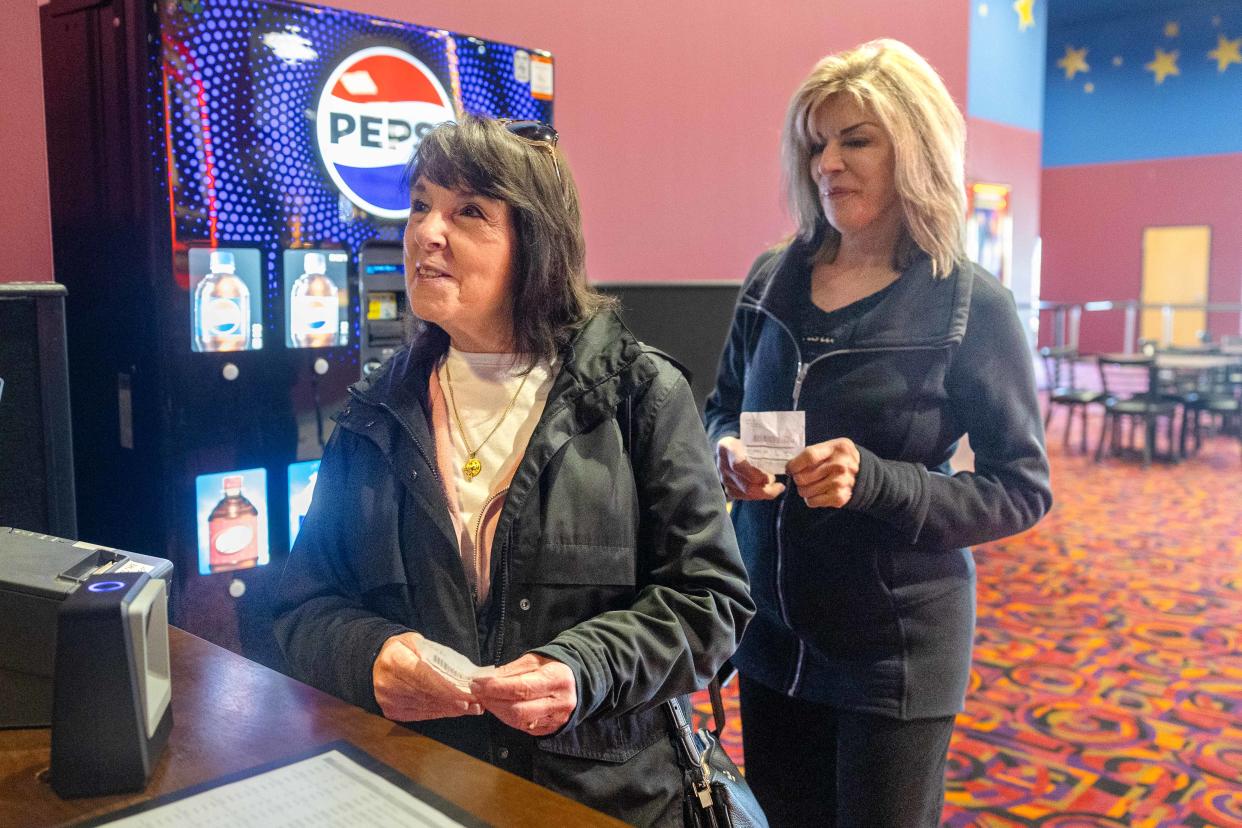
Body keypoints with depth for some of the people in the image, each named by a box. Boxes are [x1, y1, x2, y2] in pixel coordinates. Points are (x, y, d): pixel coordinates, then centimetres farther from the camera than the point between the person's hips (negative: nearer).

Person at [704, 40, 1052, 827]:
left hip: (897, 649, -4)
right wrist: (730, 453, -12)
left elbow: (1023, 489, -10)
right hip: (772, 630, 4)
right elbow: (724, 408, 12)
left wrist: (875, 482, -25)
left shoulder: (970, 305, -13)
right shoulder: (772, 281, 0)